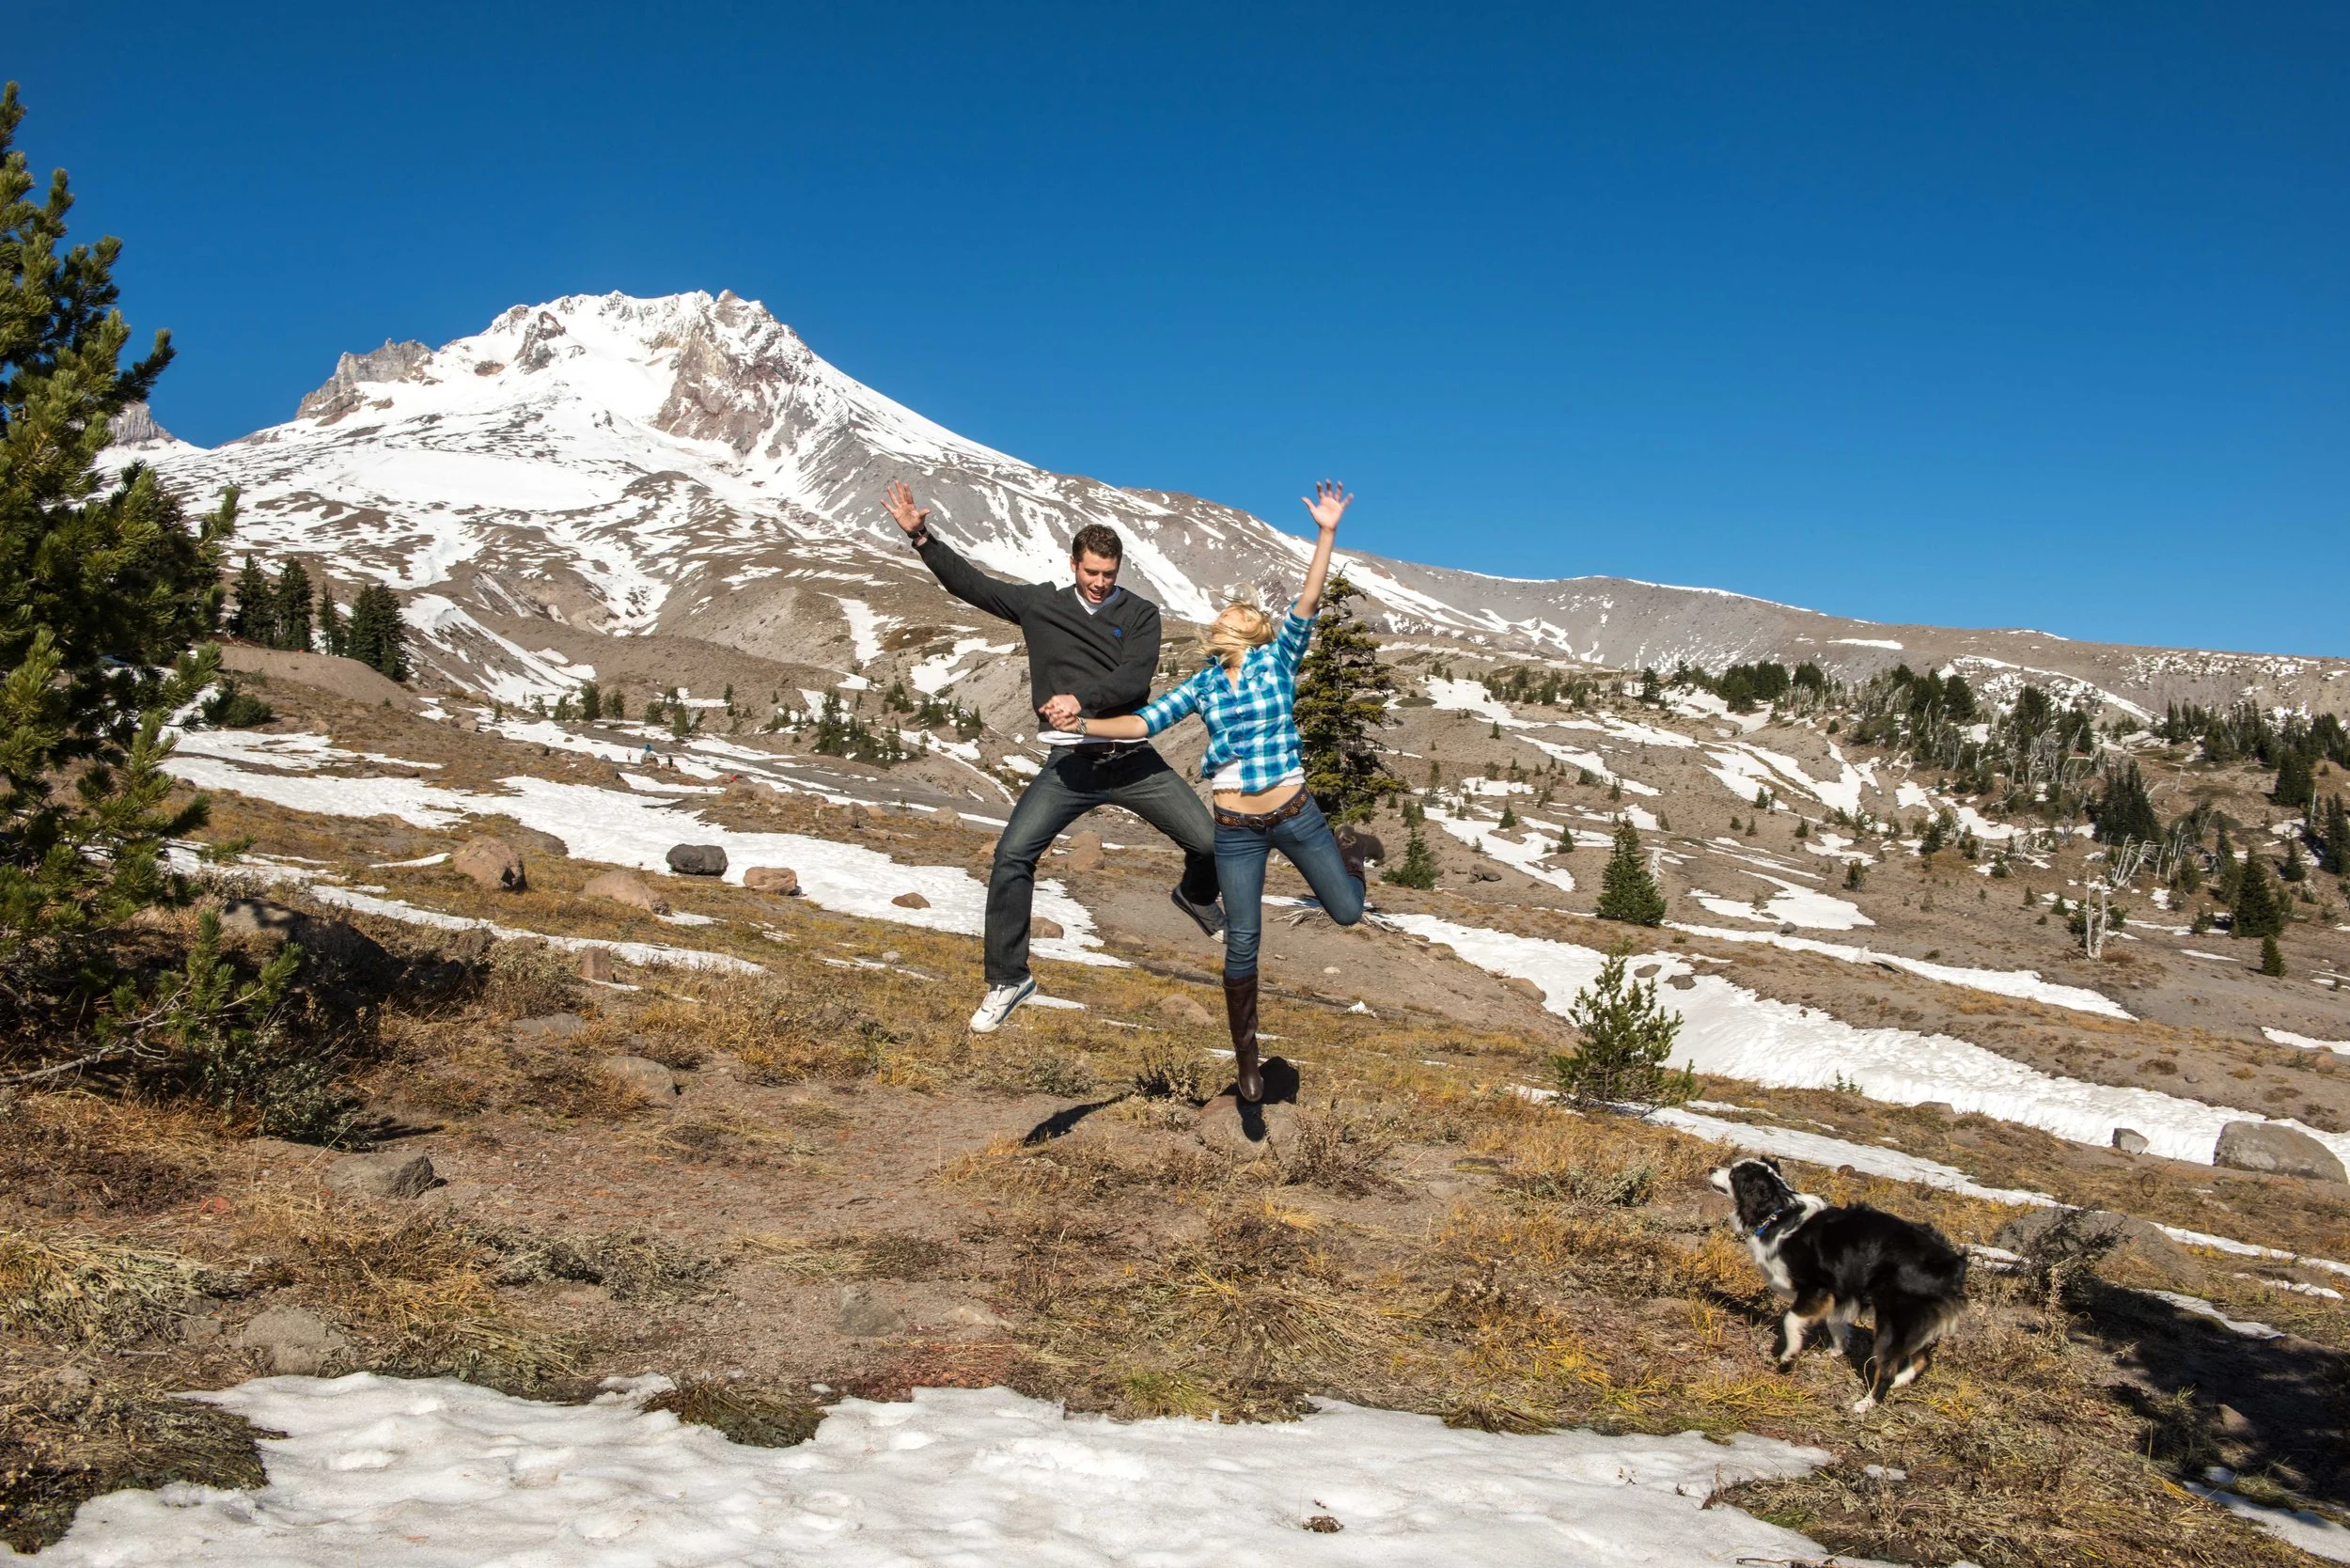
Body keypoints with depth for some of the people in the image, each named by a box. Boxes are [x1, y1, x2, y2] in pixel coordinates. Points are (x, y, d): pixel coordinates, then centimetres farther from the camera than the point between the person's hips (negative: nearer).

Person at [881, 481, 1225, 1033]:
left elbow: (1134, 677, -13)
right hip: (1070, 765, 0)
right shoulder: (1041, 604, 8)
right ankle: (1008, 979, -2)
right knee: (1012, 854, -16)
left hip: (1134, 760, 0)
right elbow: (970, 583, 10)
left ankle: (1196, 895, 36)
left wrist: (1081, 697, -28)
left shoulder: (1140, 614, 3)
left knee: (1211, 843, -3)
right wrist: (921, 536, 2)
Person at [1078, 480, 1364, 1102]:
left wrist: (1326, 534, -24)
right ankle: (1246, 1061, 17)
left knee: (1348, 911, 7)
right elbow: (1146, 722, 2)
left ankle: (1342, 856, 43)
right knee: (1241, 945, 3)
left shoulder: (1278, 659, 0)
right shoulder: (1203, 684, 7)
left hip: (1295, 812, -2)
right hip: (1235, 828, 2)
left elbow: (1308, 603, -13)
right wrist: (1085, 725, -12)